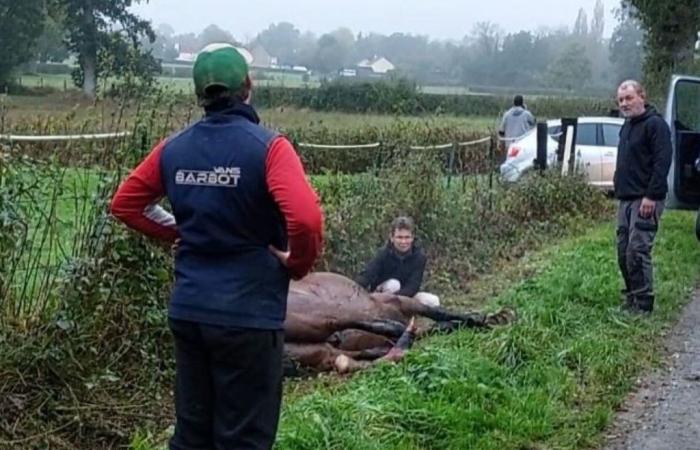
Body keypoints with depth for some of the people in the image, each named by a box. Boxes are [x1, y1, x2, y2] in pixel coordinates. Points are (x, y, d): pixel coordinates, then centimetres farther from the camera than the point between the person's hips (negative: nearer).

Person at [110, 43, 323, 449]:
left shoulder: (174, 148, 3)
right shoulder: (267, 146, -14)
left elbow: (125, 203, 13)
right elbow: (306, 219, -26)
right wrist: (298, 264, -8)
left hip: (187, 311, 6)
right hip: (248, 314, -5)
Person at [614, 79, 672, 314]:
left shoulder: (655, 124, -10)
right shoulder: (627, 126, 19)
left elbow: (662, 162, -18)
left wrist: (651, 196, -23)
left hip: (645, 200, -9)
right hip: (626, 199, 9)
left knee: (637, 251, -11)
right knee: (624, 252, 10)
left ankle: (643, 303, -6)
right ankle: (631, 299, 19)